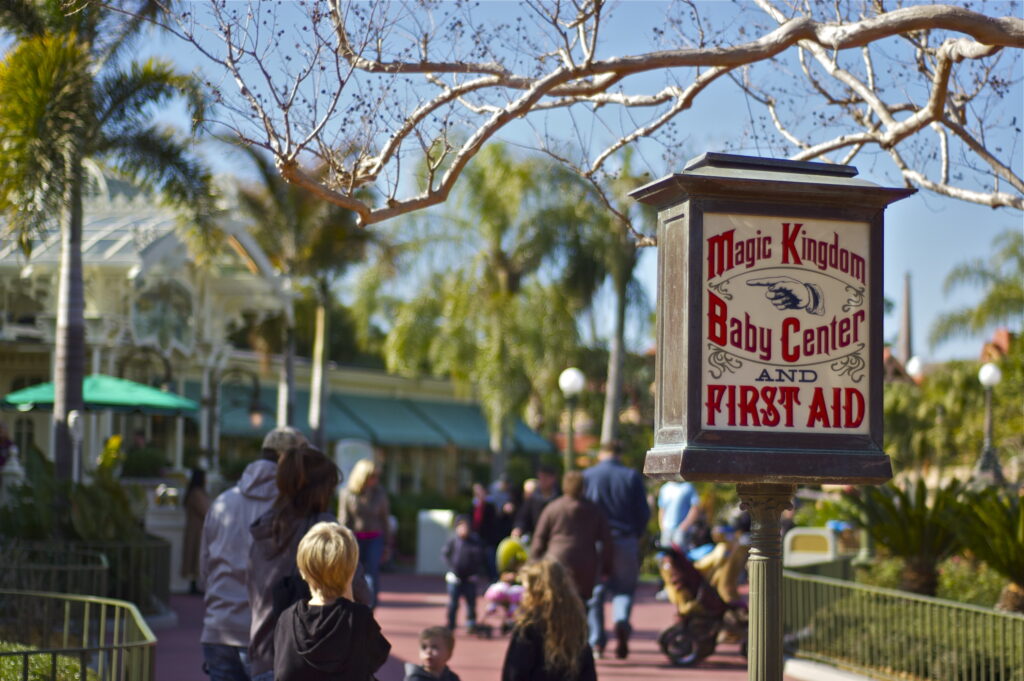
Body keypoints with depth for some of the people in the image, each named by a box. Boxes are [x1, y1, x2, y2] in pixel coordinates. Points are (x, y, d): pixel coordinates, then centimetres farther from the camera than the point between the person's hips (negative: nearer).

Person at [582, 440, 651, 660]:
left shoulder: (588, 475, 0)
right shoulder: (632, 476, 1)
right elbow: (644, 512, 1)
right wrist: (637, 535, 16)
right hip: (625, 541, 0)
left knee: (594, 591, 9)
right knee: (624, 587, 12)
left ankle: (596, 642, 5)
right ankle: (622, 620, -17)